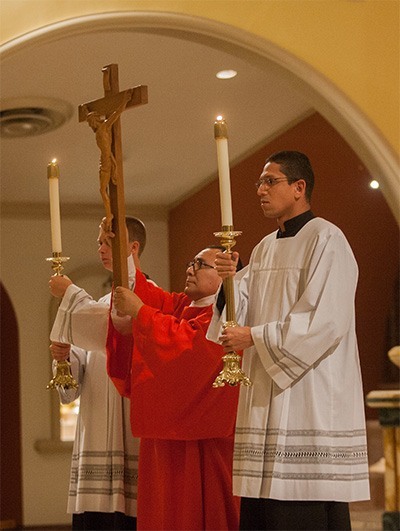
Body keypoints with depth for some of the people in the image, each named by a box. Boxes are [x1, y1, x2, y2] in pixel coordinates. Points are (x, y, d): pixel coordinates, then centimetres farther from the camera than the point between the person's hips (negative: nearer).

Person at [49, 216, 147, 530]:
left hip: (129, 430, -7)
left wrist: (70, 293, -7)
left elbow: (109, 329, -21)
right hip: (97, 431, 7)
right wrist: (66, 356, -2)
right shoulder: (103, 303, 20)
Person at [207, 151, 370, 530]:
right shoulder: (264, 250, 17)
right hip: (266, 403, 8)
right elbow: (242, 313, 12)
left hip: (312, 402, -7)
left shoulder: (326, 240, -7)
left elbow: (326, 321, -17)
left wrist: (257, 337, -13)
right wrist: (230, 280, -7)